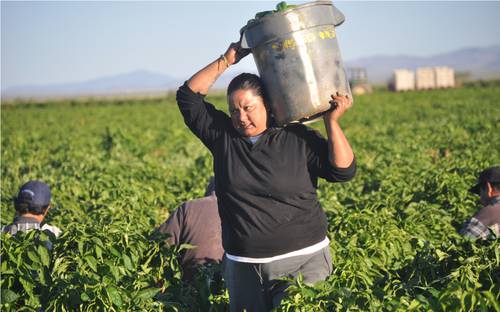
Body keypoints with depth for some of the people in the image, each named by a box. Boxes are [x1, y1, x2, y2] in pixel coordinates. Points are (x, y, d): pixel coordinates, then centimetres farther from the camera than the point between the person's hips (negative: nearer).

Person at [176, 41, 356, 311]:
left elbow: (343, 171, -7)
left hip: (305, 259, -2)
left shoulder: (298, 138, -2)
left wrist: (332, 122, -15)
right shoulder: (223, 136, 3)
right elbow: (188, 96, 1)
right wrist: (226, 61, -3)